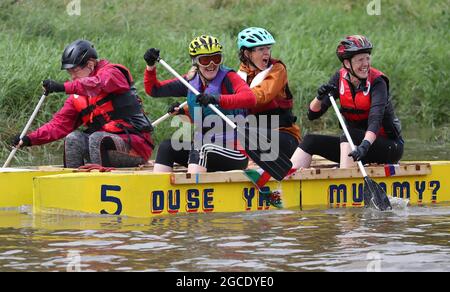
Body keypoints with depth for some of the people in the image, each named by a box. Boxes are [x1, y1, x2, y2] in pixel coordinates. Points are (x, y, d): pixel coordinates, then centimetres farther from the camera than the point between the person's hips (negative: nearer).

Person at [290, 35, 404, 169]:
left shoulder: (377, 81, -16)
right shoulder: (340, 78, -1)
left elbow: (375, 119, -32)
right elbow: (312, 115, 0)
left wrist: (365, 145, -50)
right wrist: (320, 98, -22)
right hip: (354, 143, 6)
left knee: (349, 134, -31)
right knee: (310, 141, -7)